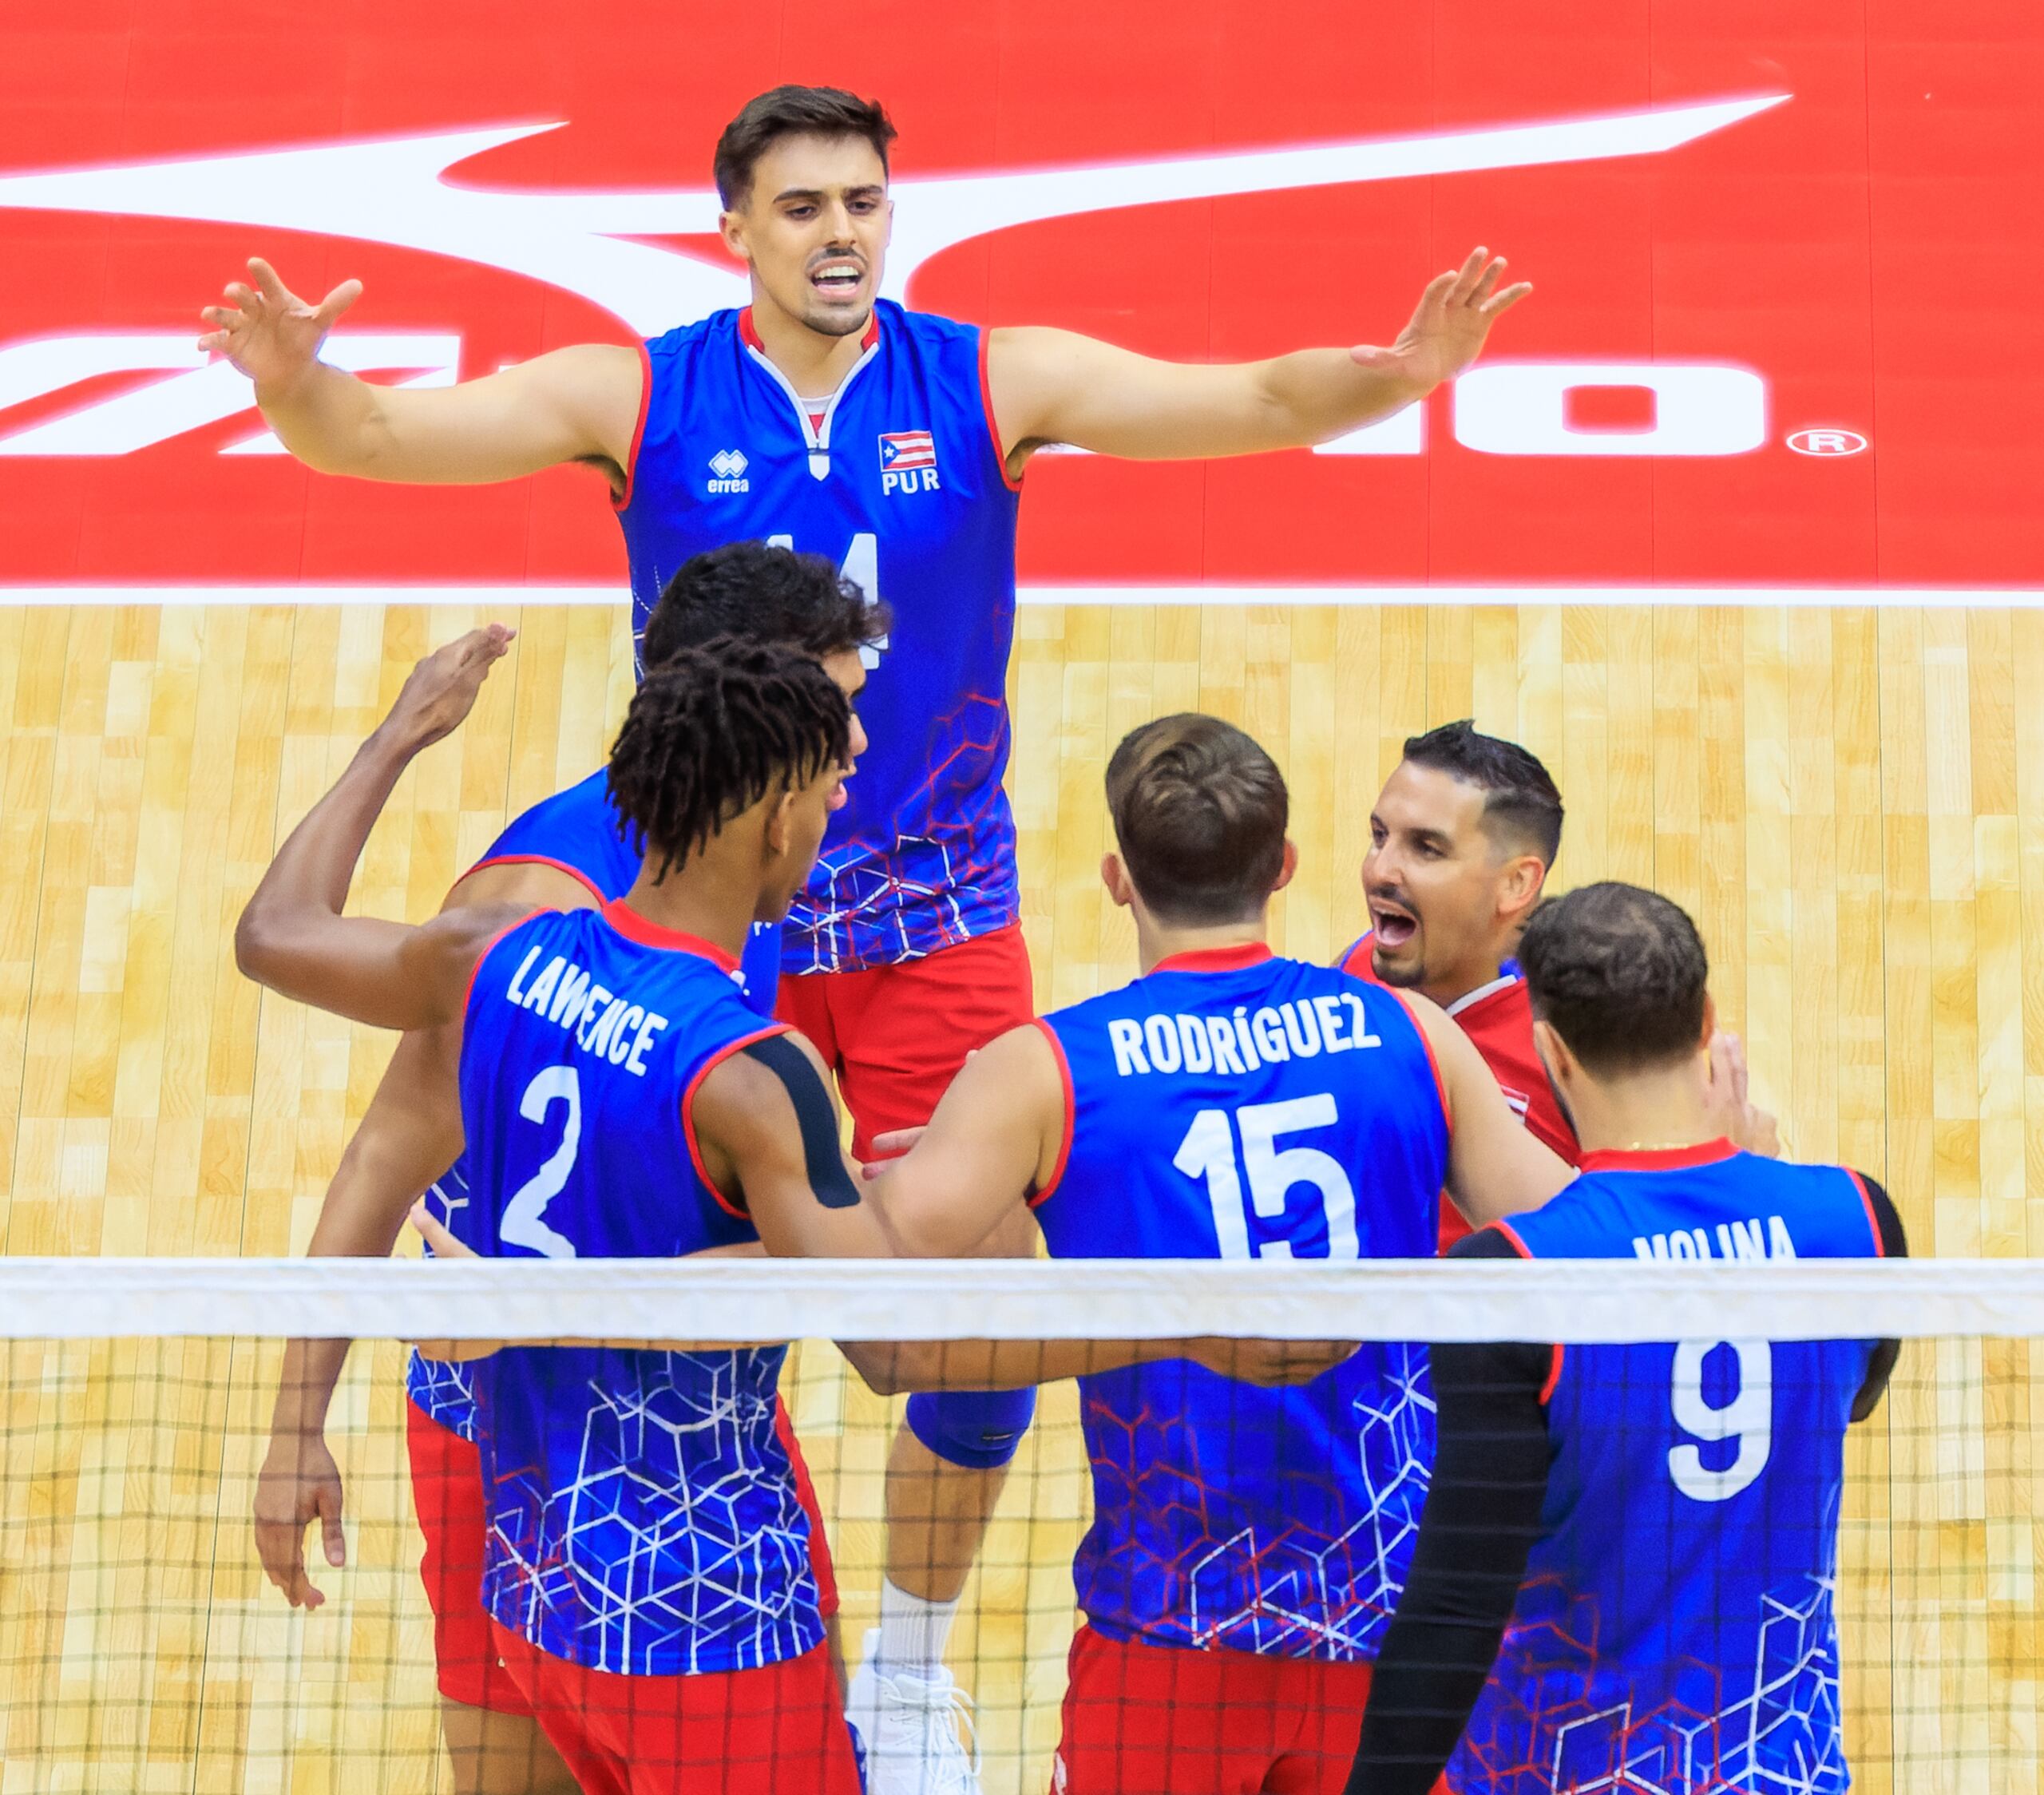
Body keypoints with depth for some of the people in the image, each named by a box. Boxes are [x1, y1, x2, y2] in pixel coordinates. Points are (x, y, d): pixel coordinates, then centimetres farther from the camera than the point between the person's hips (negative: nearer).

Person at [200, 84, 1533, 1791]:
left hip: (935, 923, 1)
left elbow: (1249, 400, -14)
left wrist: (1387, 374, -34)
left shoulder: (990, 381, -5)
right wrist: (298, 385, -37)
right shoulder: (640, 394, -5)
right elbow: (385, 433, -14)